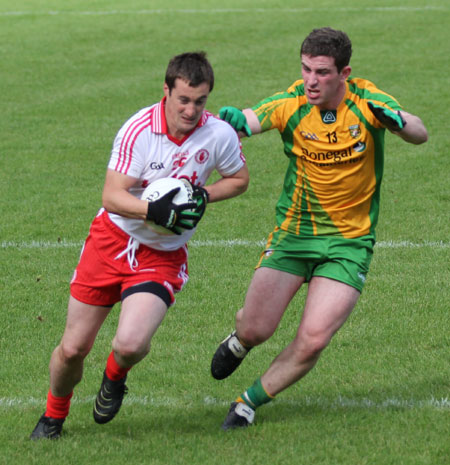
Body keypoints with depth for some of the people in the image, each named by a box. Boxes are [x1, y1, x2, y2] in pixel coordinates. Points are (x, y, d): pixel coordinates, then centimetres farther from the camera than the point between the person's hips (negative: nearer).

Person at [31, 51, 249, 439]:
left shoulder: (220, 135, -12)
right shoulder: (138, 129, -19)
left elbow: (239, 178, 7)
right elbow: (113, 196, -20)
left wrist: (203, 196, -12)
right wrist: (155, 210, -38)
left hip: (164, 255, 0)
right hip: (113, 238, 0)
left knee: (131, 343, -23)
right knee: (73, 348, 2)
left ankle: (115, 378, 16)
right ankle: (54, 416, 33)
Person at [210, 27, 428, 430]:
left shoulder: (366, 102, -11)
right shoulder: (290, 105, -10)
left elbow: (420, 135, -16)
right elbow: (245, 120, -24)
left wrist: (396, 120, -39)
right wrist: (229, 119, -49)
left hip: (349, 241, -1)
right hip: (294, 231, 1)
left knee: (313, 340, -14)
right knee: (255, 330, -3)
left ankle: (250, 402, 10)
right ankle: (238, 343, 37)